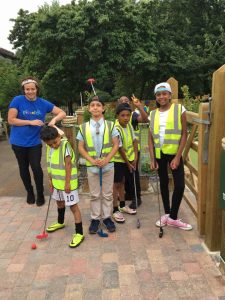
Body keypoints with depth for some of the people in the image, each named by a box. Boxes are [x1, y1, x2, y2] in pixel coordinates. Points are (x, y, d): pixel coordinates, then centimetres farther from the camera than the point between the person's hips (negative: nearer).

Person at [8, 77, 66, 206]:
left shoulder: (43, 103, -3)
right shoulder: (17, 100, -9)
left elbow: (62, 113, -1)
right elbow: (11, 120, -13)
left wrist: (54, 120, -22)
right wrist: (31, 122, -20)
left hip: (35, 142, 0)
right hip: (19, 142, 0)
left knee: (36, 167, -8)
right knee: (24, 168, 13)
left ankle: (40, 193, 15)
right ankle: (30, 192, 34)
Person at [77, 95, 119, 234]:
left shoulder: (110, 125, -3)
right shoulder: (84, 127, -1)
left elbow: (116, 144, -3)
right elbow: (81, 147, 1)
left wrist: (107, 159, -15)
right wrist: (91, 160, -12)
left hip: (108, 165, 0)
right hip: (91, 165, 1)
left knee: (107, 194, 11)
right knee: (95, 195, 12)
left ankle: (107, 217, 26)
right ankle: (95, 218, 26)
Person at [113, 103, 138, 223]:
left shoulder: (129, 125, -2)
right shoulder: (116, 128, -23)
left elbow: (134, 141, 3)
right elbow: (120, 149, -21)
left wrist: (135, 158, -4)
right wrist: (128, 163, -14)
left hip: (129, 159, 7)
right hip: (118, 160, -7)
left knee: (122, 182, 18)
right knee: (117, 183, 0)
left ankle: (122, 205, 31)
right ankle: (115, 210, 9)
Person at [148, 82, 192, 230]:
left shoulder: (180, 109, -3)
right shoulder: (153, 114, 6)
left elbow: (184, 134, -6)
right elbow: (151, 138, 7)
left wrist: (177, 157, -12)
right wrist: (152, 159, -1)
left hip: (175, 153, -3)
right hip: (160, 153, 3)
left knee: (180, 185, -5)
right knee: (164, 183, 13)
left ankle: (173, 217, 12)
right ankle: (167, 214, 28)